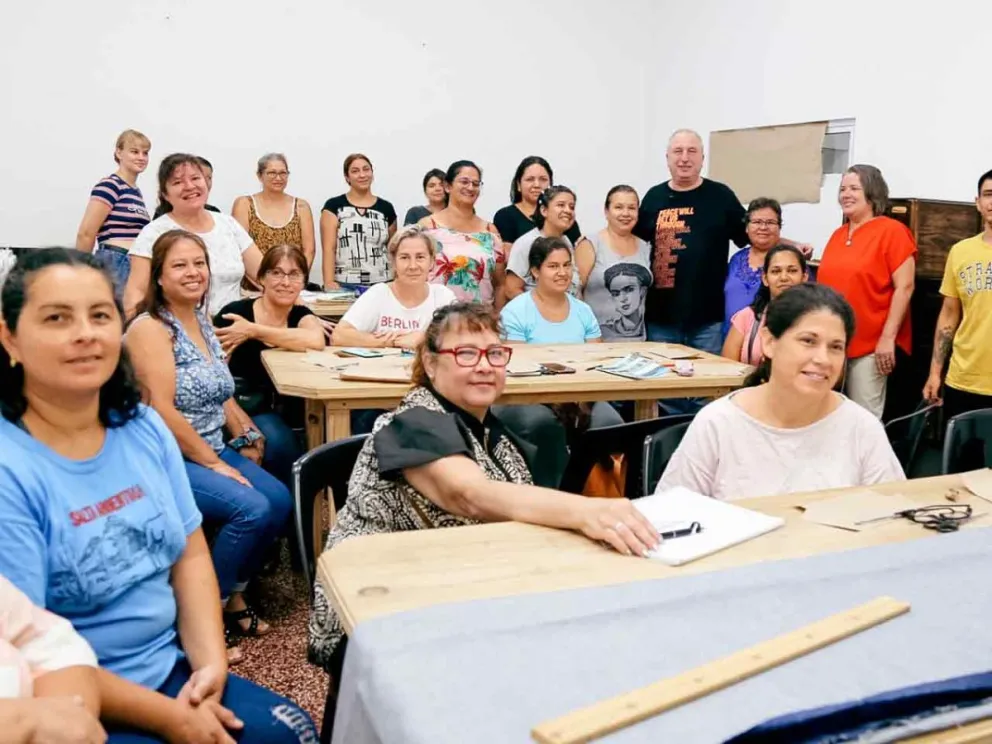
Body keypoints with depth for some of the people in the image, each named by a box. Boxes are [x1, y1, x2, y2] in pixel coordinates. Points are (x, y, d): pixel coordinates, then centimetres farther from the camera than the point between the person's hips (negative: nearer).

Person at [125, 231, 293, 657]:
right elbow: (163, 412, -20)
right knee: (252, 509, -24)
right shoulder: (150, 327, -13)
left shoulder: (201, 322, 12)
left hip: (213, 450, 8)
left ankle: (234, 595, 9)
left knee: (280, 501, -11)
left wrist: (249, 438, 1)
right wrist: (215, 464, -17)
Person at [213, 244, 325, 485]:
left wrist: (254, 331, -20)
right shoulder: (234, 313, -5)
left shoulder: (301, 315, 6)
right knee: (280, 443, -32)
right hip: (244, 407, -4)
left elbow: (316, 341, -19)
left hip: (286, 408, 4)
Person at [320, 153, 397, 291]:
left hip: (380, 286, 2)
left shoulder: (386, 208, 11)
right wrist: (329, 282, -15)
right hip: (344, 286, -2)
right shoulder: (334, 206, 4)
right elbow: (328, 248, -2)